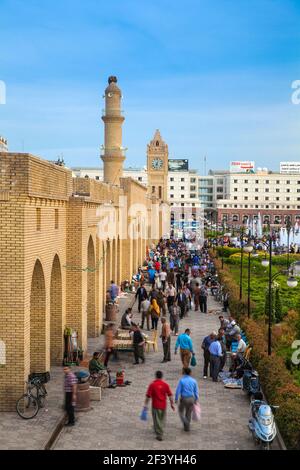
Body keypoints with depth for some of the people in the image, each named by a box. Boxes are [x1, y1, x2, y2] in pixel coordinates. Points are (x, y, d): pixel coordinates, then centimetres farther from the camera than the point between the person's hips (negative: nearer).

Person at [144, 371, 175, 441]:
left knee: (157, 421, 4)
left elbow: (148, 396, -10)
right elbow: (170, 395, -1)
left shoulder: (152, 385, -11)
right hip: (163, 405, 3)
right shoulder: (165, 384, -3)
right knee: (162, 420, 20)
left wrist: (146, 404, -2)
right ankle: (160, 431, 36)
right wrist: (172, 404, 8)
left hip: (156, 405, -3)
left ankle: (159, 435, 3)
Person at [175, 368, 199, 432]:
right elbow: (196, 391, 2)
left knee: (181, 411, 19)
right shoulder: (194, 381, -3)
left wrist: (176, 399, -1)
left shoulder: (181, 380, -12)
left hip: (183, 398, -3)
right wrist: (196, 400, 14)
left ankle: (185, 422, -4)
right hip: (191, 398, 3)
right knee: (189, 413, 17)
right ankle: (187, 427, 23)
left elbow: (178, 391, -11)